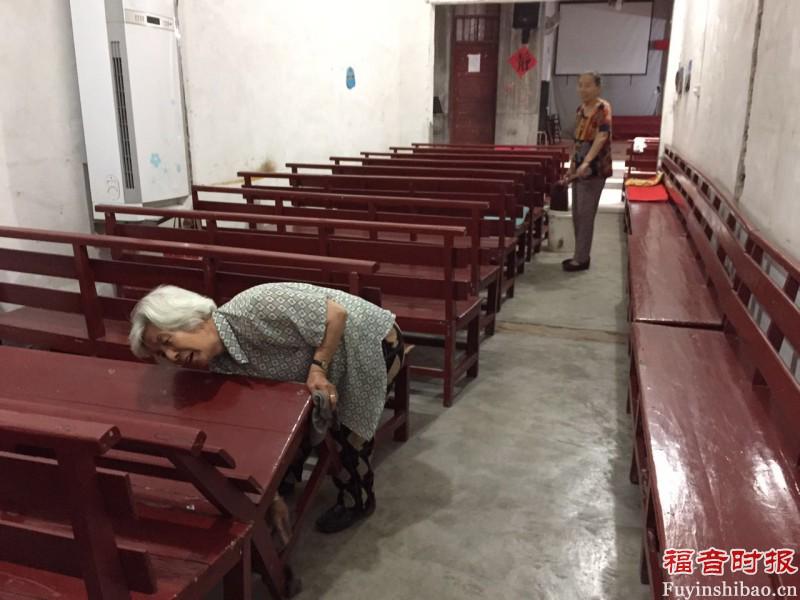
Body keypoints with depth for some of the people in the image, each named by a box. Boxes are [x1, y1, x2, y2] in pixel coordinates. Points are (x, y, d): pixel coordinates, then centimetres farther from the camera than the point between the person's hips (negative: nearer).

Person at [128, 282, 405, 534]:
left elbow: (337, 312, -30)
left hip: (373, 342, -7)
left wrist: (318, 368, -31)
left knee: (340, 429, -4)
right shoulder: (222, 368, -11)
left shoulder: (256, 308, -36)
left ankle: (357, 500, 23)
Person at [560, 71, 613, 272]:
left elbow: (602, 137, -25)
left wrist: (587, 162, -38)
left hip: (594, 169, -9)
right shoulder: (580, 110, 13)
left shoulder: (602, 108, -12)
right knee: (577, 214, 13)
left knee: (585, 215, -5)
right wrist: (571, 167, 18)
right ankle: (580, 255, 24)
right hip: (579, 168, 9)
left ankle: (582, 259, 3)